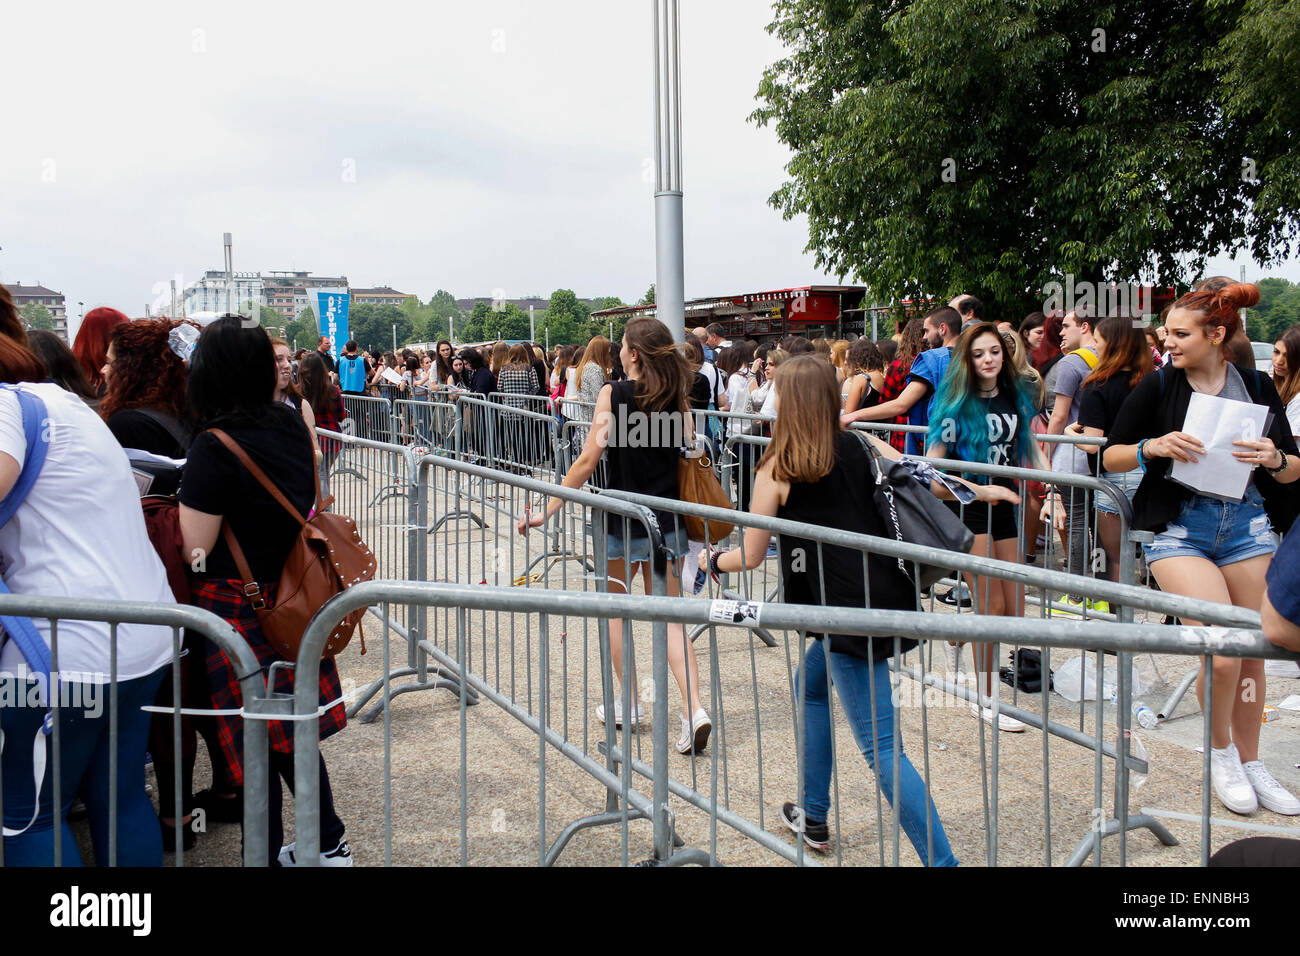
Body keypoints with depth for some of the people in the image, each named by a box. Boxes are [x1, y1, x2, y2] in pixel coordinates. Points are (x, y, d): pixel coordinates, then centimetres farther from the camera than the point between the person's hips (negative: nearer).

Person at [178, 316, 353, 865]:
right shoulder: (291, 424, 2)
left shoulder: (216, 446, -19)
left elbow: (194, 547, -18)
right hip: (294, 601, 7)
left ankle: (268, 855, 19)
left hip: (237, 607, -7)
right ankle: (329, 845, 28)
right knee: (294, 730, 18)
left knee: (253, 740, 6)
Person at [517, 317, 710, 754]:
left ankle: (629, 703, 25)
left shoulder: (613, 393, -11)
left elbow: (588, 460, -12)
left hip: (624, 522, -4)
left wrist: (549, 510, -7)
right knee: (668, 617, 9)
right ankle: (695, 708, -7)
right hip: (669, 521, 4)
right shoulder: (677, 398, 1)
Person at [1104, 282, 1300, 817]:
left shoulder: (1256, 386, 6)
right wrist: (1152, 448, -16)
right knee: (1222, 653, -14)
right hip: (1180, 527, -3)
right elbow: (1110, 455, 2)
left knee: (1251, 654, 8)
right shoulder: (1158, 386, 0)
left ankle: (1250, 763, 27)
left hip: (1248, 525, 3)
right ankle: (1221, 753, 13)